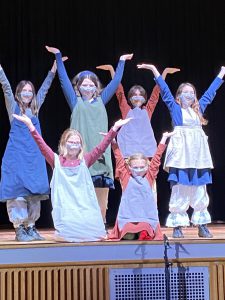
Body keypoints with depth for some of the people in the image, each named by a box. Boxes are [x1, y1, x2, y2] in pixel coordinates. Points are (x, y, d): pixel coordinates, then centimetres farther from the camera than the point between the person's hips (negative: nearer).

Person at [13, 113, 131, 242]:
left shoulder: (84, 160, 9)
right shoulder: (57, 160, 5)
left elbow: (100, 148, 1)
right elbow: (43, 146, -5)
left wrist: (115, 128, -9)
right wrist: (30, 125, -16)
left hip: (85, 204, 2)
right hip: (65, 205, -2)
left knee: (95, 232, -11)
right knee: (67, 235, -17)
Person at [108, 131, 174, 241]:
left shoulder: (149, 177, 6)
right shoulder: (126, 178, 4)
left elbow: (157, 157, 7)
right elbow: (119, 158, 2)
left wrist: (164, 138, 8)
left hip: (147, 218, 1)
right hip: (128, 218, 0)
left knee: (144, 237, -17)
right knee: (128, 238, -14)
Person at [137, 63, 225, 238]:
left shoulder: (199, 109, 18)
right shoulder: (175, 108, 8)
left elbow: (211, 92, 27)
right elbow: (165, 90, 3)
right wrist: (154, 69, -2)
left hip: (198, 154, 4)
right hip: (181, 153, -4)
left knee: (200, 191, 7)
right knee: (180, 190, -4)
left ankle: (202, 225, 13)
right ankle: (178, 225, 0)